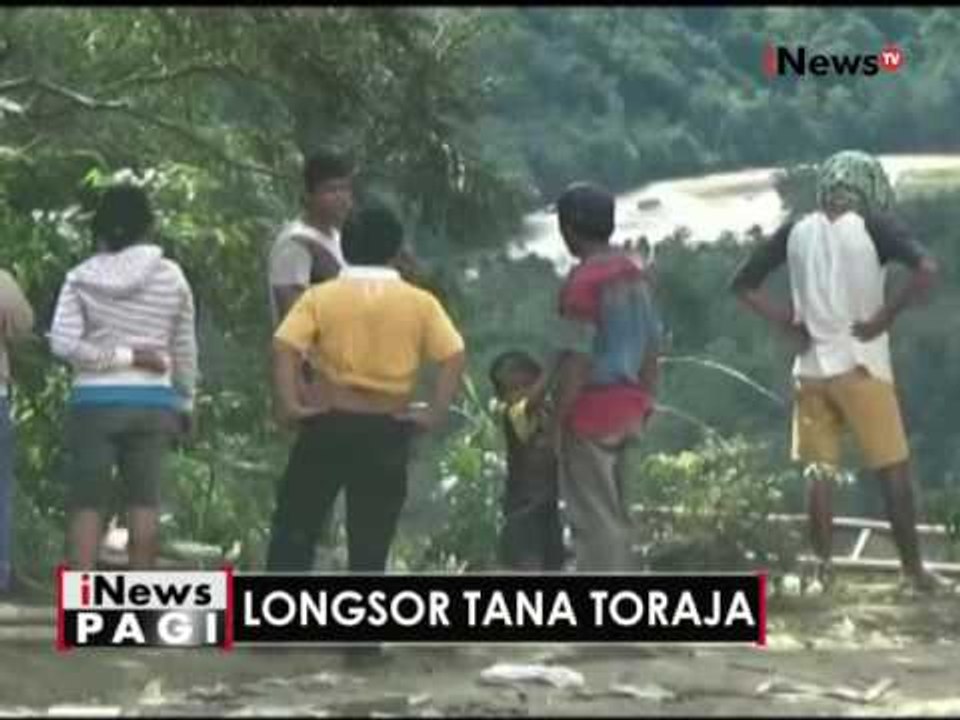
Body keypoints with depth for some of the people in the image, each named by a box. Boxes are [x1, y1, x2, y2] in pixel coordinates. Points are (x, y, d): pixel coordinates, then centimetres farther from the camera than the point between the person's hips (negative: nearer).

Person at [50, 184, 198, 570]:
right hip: (153, 401, 1)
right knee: (144, 502, 6)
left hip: (95, 401, -1)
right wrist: (185, 403, 15)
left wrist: (118, 357, -6)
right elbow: (185, 349, 6)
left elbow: (63, 343, -12)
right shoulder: (170, 276, 1)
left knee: (86, 504, 2)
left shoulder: (82, 277, -2)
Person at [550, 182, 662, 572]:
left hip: (592, 410, -8)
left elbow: (577, 358, -20)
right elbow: (651, 342, 13)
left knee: (593, 516, -2)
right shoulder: (635, 270, 8)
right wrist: (645, 399, 21)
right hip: (627, 407, 8)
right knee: (615, 511, 18)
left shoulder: (584, 280, -17)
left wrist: (557, 419, -14)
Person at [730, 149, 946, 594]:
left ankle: (823, 569, 10)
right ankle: (914, 570, 8)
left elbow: (743, 284, 9)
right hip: (861, 366, -3)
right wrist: (886, 316, -12)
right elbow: (927, 270, -21)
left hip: (811, 367, 3)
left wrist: (787, 324, 5)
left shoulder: (795, 232, 4)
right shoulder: (874, 226, -7)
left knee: (818, 472, 11)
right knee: (893, 470, 6)